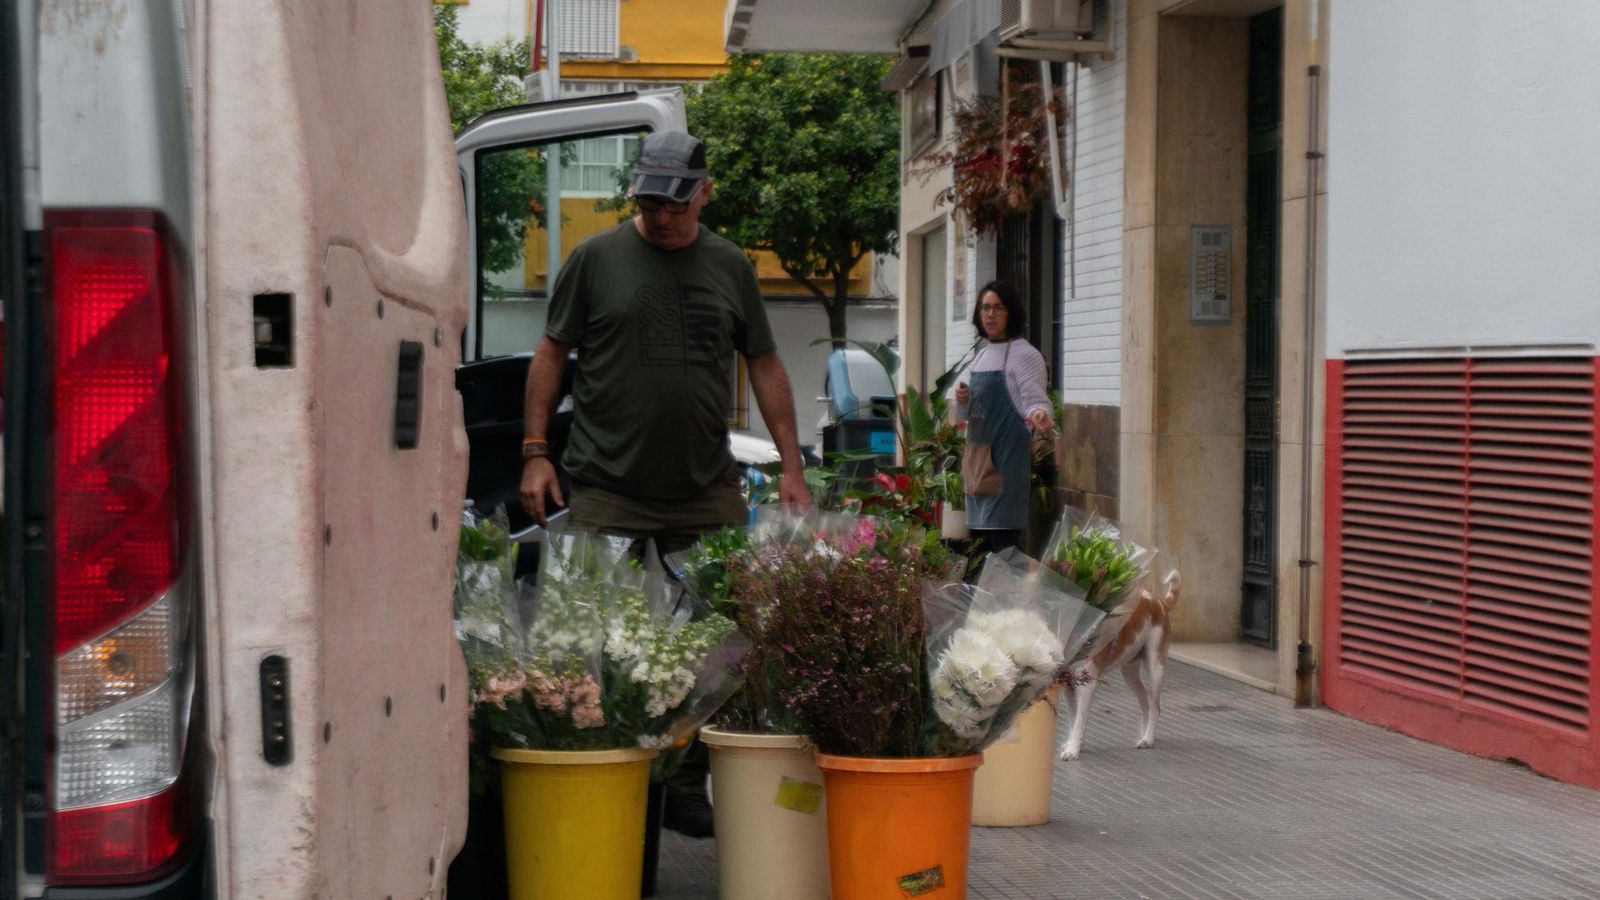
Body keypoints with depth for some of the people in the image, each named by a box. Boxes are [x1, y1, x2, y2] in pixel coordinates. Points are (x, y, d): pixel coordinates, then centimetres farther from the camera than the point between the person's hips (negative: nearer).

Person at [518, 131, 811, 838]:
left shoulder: (729, 267, 12)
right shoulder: (597, 260, 4)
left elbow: (765, 366, 16)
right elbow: (551, 354, 8)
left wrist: (792, 469, 10)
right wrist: (535, 451, 0)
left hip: (708, 493, 3)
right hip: (608, 491, -2)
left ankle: (687, 786, 10)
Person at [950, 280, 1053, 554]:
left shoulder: (1024, 354, -6)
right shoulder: (982, 356, 16)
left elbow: (1035, 400, -14)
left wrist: (1039, 415, -36)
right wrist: (963, 400, -1)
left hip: (1007, 455, -8)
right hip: (978, 455, 8)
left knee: (1002, 537, -12)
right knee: (979, 535, 10)